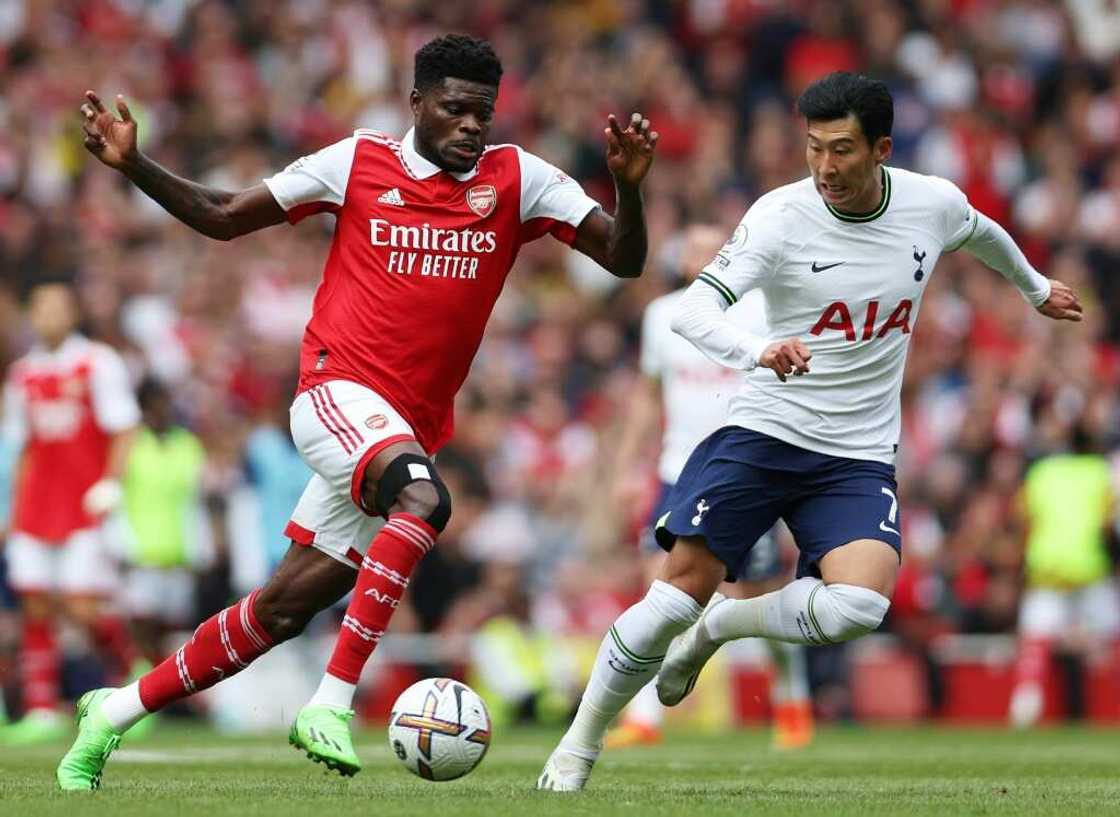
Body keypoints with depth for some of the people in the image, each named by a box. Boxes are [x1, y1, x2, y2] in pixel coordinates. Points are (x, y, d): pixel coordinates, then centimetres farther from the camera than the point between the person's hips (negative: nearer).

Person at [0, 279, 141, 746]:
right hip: (38, 506, 5)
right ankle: (42, 712, 1)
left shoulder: (98, 364, -3)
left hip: (86, 507, -5)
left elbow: (123, 431, -5)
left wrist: (111, 485, -16)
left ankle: (133, 673, 13)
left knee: (85, 608, -12)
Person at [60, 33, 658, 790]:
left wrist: (629, 184, -20)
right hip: (340, 395, -4)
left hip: (411, 433, 4)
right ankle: (331, 705, -33)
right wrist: (133, 166, -4)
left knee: (283, 609, 6)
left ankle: (115, 712, 22)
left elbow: (623, 259, -1)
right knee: (424, 500, -35)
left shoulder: (517, 179, 5)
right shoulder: (358, 162, 1)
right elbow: (222, 218, 9)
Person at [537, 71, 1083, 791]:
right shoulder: (782, 216, -13)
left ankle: (719, 627, 5)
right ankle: (580, 745, 6)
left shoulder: (934, 204, -2)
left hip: (860, 456, 2)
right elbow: (693, 310, -24)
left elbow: (982, 233, 24)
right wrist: (757, 352, -45)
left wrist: (1035, 287, 42)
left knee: (861, 606, -23)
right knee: (683, 584, -13)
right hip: (763, 433, -2)